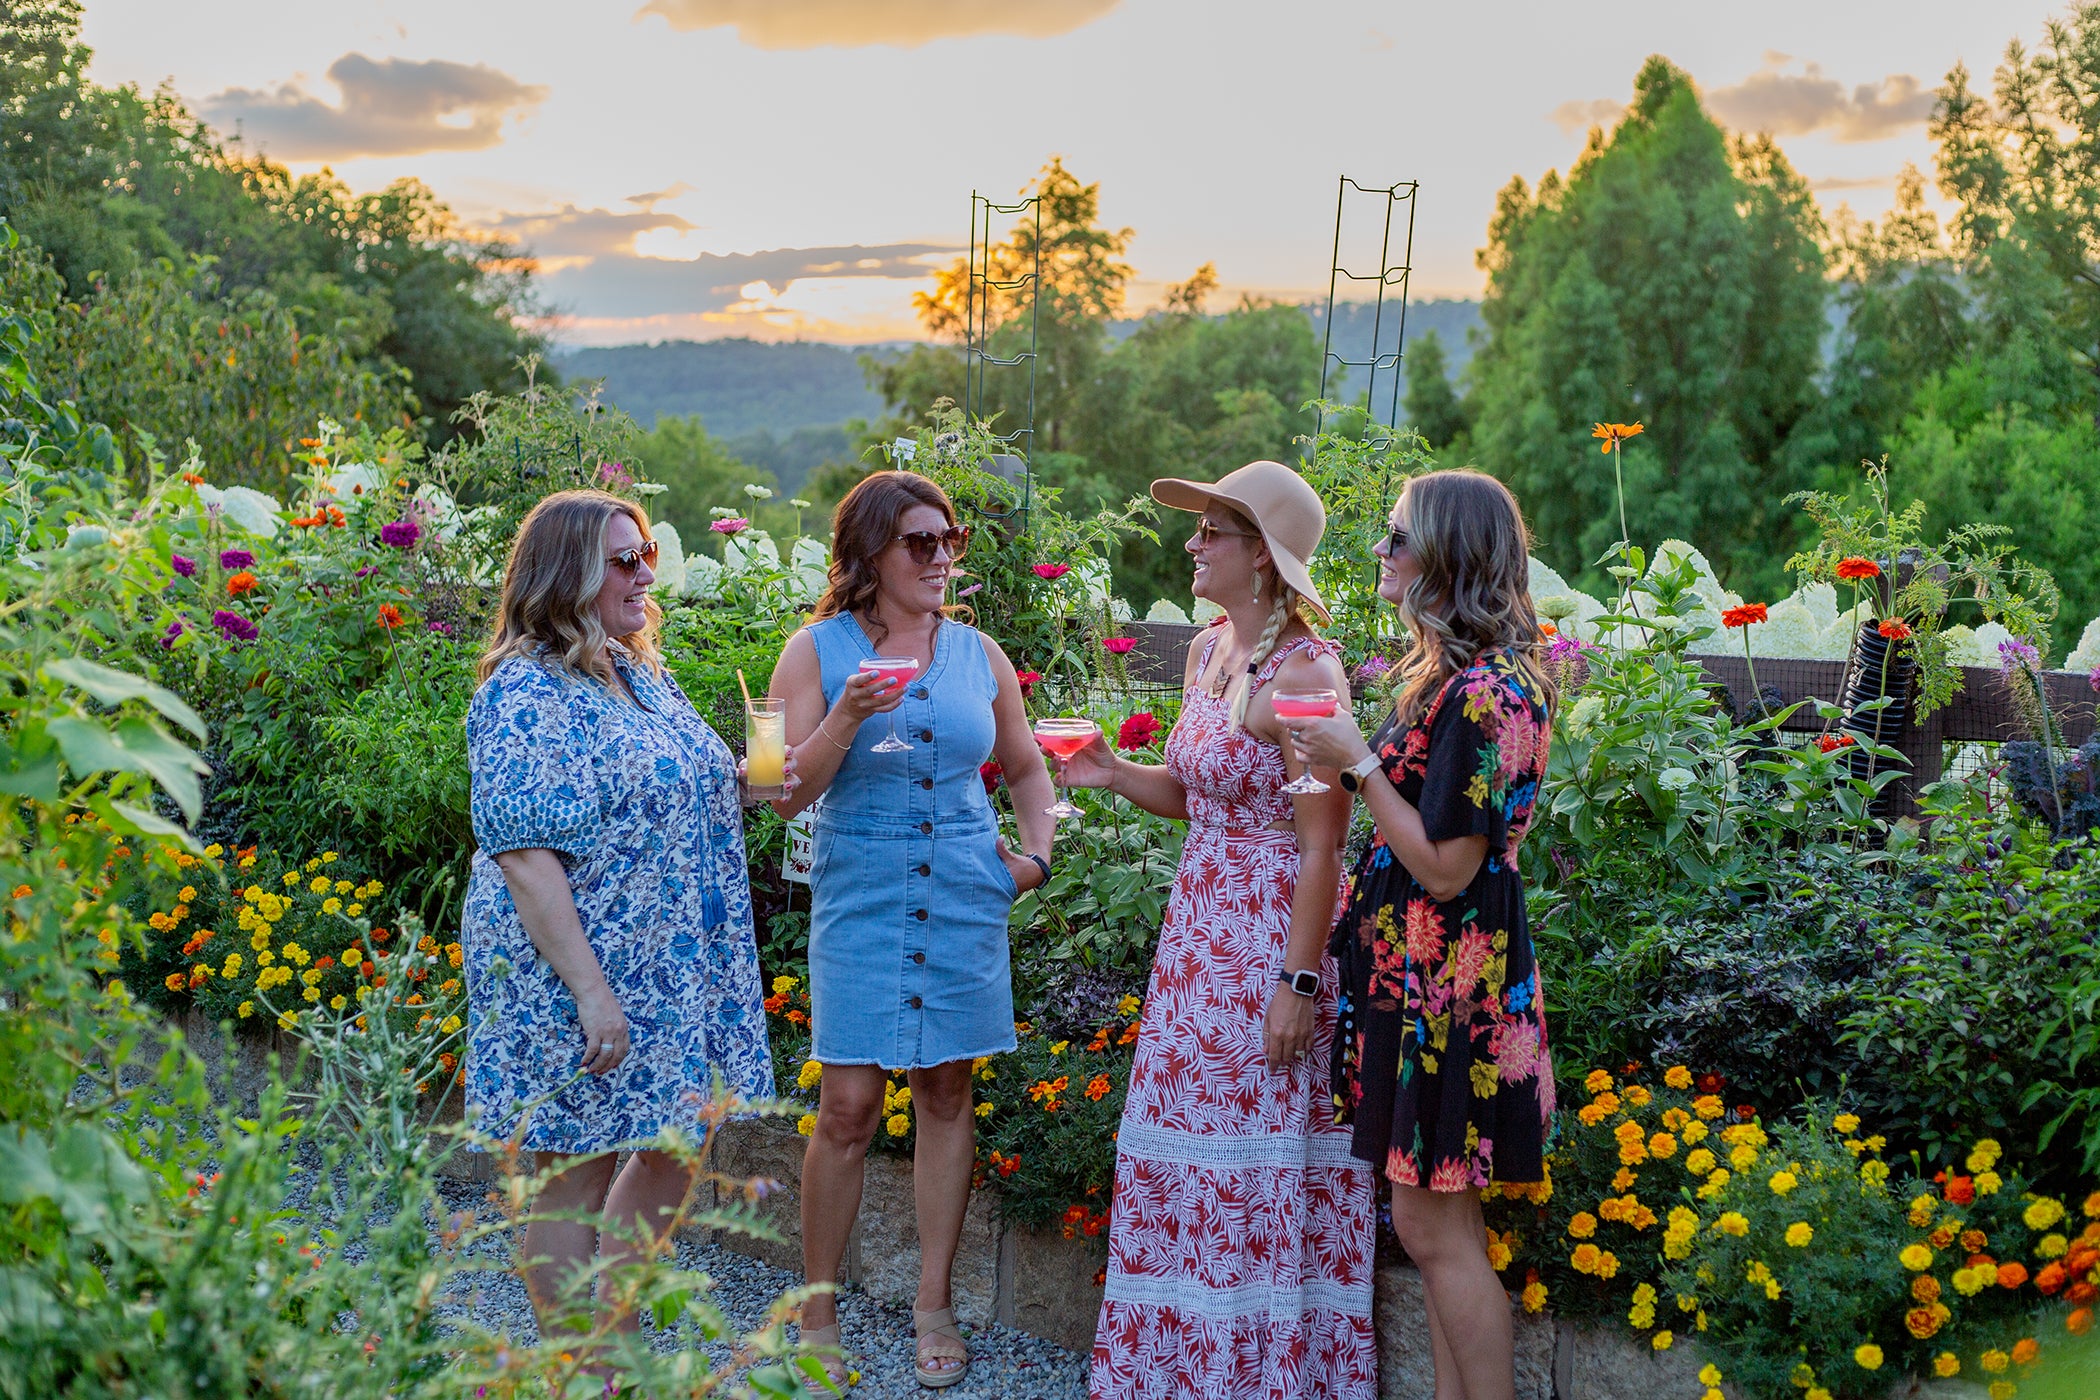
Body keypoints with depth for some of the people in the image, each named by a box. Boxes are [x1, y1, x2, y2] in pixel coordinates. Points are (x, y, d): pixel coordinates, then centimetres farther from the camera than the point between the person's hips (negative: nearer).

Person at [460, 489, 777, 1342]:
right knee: (574, 1181, 4)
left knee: (674, 1152, 15)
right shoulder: (526, 694, -16)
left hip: (670, 980, 9)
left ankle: (621, 1346, 30)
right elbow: (525, 854, -22)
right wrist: (591, 992, -25)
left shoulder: (643, 675, 12)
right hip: (571, 983, -9)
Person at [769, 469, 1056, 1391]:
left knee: (946, 1095, 8)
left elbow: (1027, 768, 22)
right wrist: (848, 716, -19)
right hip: (859, 902, -3)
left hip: (965, 902, 3)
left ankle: (934, 1305, 21)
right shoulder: (819, 651, -1)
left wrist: (1038, 850, 6)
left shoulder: (978, 655, 9)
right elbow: (787, 794, -6)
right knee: (848, 1107, -4)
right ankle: (816, 1312, 14)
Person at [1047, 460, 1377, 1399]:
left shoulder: (1304, 670, -16)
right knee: (1186, 1142, 13)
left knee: (1258, 1155, 0)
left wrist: (1298, 981, -19)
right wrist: (1115, 776, 1)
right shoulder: (1208, 648, 10)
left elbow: (1323, 842, -18)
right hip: (1202, 923, 8)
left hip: (1276, 928, -8)